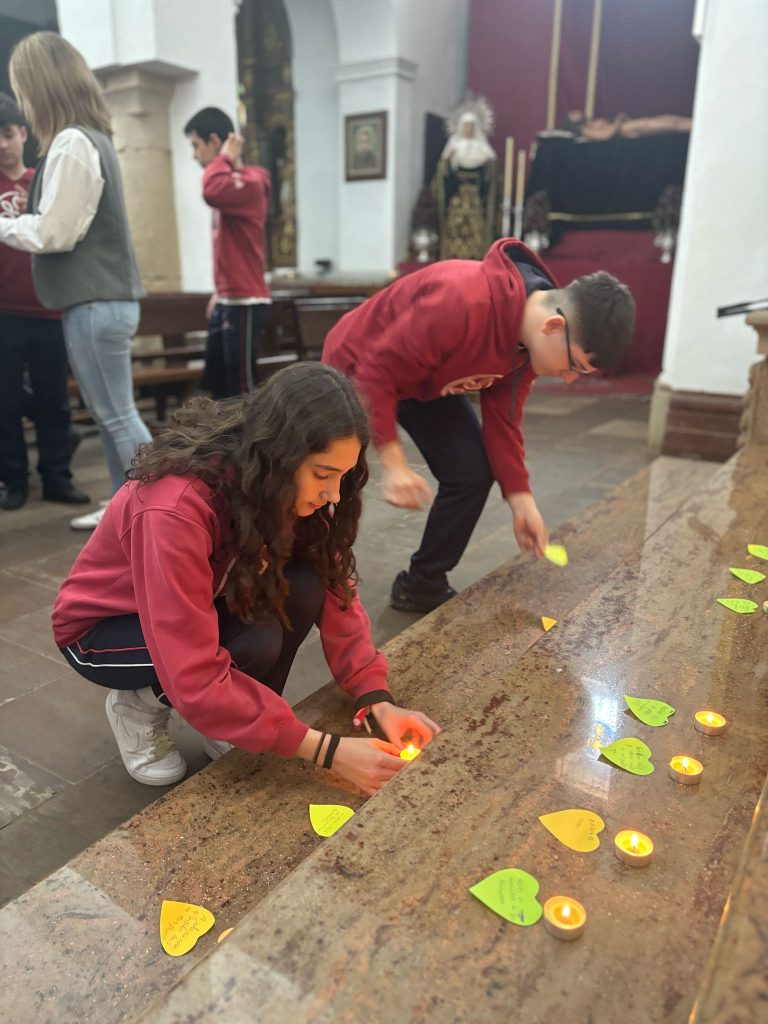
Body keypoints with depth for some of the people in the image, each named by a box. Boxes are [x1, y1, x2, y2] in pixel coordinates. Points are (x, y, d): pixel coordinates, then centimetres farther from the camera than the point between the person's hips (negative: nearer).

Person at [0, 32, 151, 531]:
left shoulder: (71, 143, -13)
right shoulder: (92, 136, 17)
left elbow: (53, 233, -15)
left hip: (94, 302, -10)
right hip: (105, 296, 10)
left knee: (119, 416, -6)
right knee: (109, 414, 13)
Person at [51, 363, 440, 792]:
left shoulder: (286, 488, -18)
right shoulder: (176, 510, -39)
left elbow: (335, 590, -13)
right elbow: (195, 681, -38)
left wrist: (378, 698, -26)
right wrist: (328, 750, -37)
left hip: (207, 601, 5)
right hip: (100, 629, -5)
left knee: (304, 589, -25)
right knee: (256, 642, -32)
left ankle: (244, 720, -1)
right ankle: (141, 705, -2)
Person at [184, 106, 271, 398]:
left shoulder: (248, 182, -13)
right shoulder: (231, 182, 16)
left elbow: (212, 192, -34)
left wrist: (225, 158, -15)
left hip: (245, 303, -10)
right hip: (227, 301, 10)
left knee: (242, 385, -4)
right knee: (218, 382, 15)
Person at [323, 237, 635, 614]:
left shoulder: (534, 336, -15)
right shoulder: (460, 302, -41)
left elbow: (502, 416, -7)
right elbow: (378, 374, -34)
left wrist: (520, 498, -14)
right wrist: (393, 463, -36)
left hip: (428, 380, 6)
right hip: (358, 368, -6)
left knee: (472, 472, -3)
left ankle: (423, 583, 12)